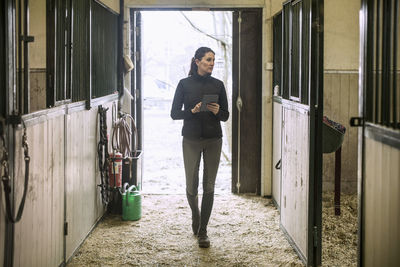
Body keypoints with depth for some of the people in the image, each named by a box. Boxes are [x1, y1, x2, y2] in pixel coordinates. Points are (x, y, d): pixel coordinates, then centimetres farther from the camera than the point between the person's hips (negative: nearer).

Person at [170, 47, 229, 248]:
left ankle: (203, 231, 9)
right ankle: (195, 214, 33)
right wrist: (193, 111, -17)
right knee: (191, 186, 0)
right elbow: (174, 113, -1)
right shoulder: (185, 84, 0)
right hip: (191, 139, -1)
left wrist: (217, 111, -14)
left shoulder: (217, 85, 5)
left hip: (213, 140, 1)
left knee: (209, 186, 0)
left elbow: (226, 116, 7)